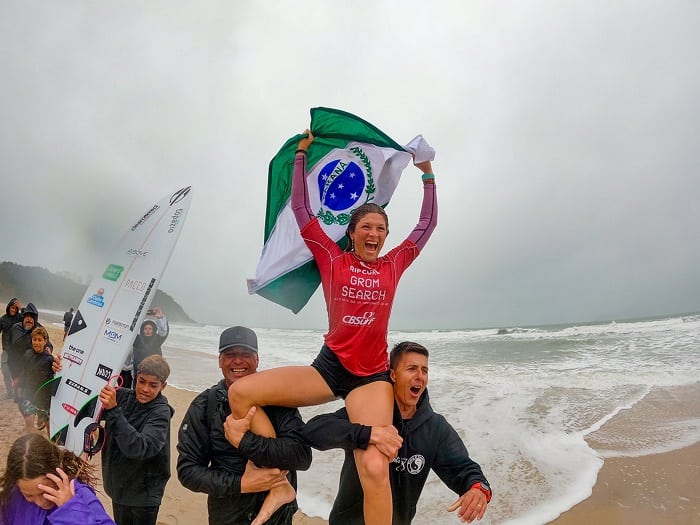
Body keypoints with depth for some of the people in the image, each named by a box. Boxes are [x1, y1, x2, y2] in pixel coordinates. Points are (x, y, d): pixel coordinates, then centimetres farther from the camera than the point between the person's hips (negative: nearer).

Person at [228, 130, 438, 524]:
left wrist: (427, 174, 17)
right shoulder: (333, 259, 3)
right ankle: (279, 484, -3)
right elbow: (301, 210, 5)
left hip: (371, 377, 0)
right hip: (328, 368, 1)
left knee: (375, 469, -20)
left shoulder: (394, 265, 7)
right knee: (240, 392, -14)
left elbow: (428, 224, 14)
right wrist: (301, 155, 10)